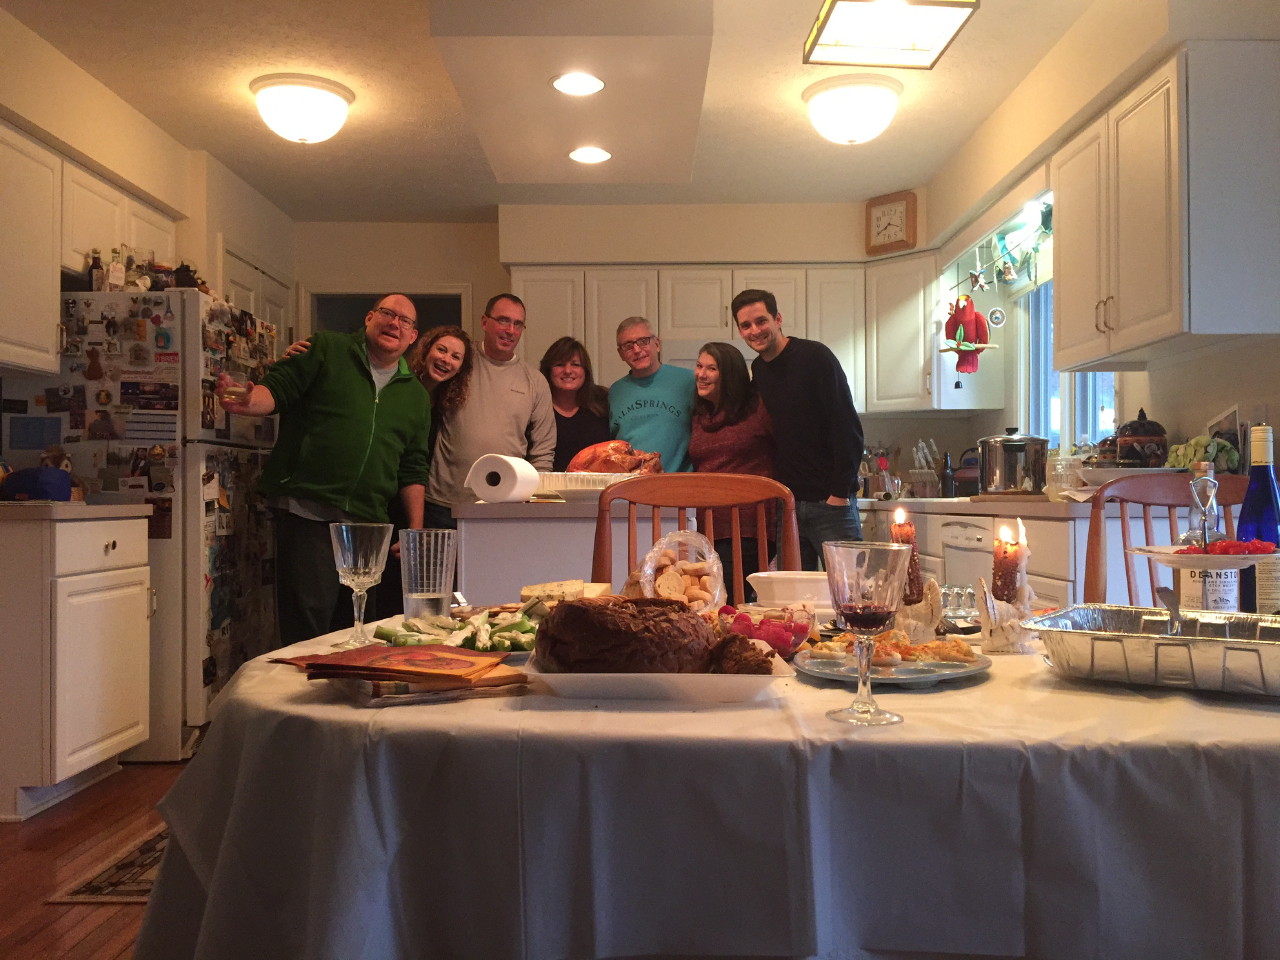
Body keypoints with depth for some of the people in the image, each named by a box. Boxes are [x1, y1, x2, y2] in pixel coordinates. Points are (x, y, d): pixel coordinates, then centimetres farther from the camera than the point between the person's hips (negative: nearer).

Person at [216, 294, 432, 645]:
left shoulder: (416, 396, 17)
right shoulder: (325, 349, 5)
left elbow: (412, 470, 16)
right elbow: (277, 391, -2)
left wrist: (416, 531, 10)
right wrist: (247, 401, -25)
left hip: (367, 522, 5)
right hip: (306, 512, -5)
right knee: (307, 627, -8)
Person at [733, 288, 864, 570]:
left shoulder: (814, 356, -8)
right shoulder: (757, 370, 11)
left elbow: (847, 427, -13)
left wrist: (840, 491, -16)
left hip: (829, 502, -5)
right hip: (787, 502, 6)